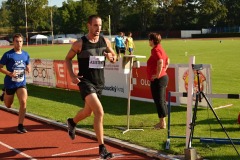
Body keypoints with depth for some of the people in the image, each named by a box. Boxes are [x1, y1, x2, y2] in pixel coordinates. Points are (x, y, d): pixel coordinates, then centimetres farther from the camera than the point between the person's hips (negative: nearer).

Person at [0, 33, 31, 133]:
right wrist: (9, 73, -23)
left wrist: (28, 69, -5)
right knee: (8, 105, 14)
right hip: (10, 83, -2)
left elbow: (28, 65, 19)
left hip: (21, 83, 2)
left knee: (23, 102, -16)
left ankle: (20, 126, -8)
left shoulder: (25, 54, 4)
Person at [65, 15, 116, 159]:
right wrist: (72, 75, -10)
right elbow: (68, 58, 3)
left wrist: (112, 57, -12)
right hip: (86, 81, -6)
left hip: (100, 82, 6)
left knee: (88, 111, 24)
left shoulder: (105, 42, 1)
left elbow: (114, 57, 13)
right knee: (99, 112, -22)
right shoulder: (79, 43, -10)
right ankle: (102, 148, -14)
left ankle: (72, 122, 57)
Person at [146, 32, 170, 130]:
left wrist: (157, 74, -25)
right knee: (162, 100, 15)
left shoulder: (155, 50, -15)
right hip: (164, 77, 10)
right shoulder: (160, 49, 15)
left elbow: (160, 62, -32)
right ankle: (162, 122, 23)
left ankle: (162, 123, 1)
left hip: (158, 79, -10)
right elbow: (167, 61, 25)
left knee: (159, 101, -4)